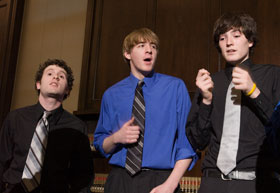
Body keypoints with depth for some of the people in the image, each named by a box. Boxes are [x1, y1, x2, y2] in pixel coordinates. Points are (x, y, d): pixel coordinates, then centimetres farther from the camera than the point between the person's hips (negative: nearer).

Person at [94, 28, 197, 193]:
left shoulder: (175, 87, -1)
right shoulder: (112, 95, 6)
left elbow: (188, 143, -4)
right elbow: (100, 145, 12)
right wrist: (116, 138, -9)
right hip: (119, 180, 2)